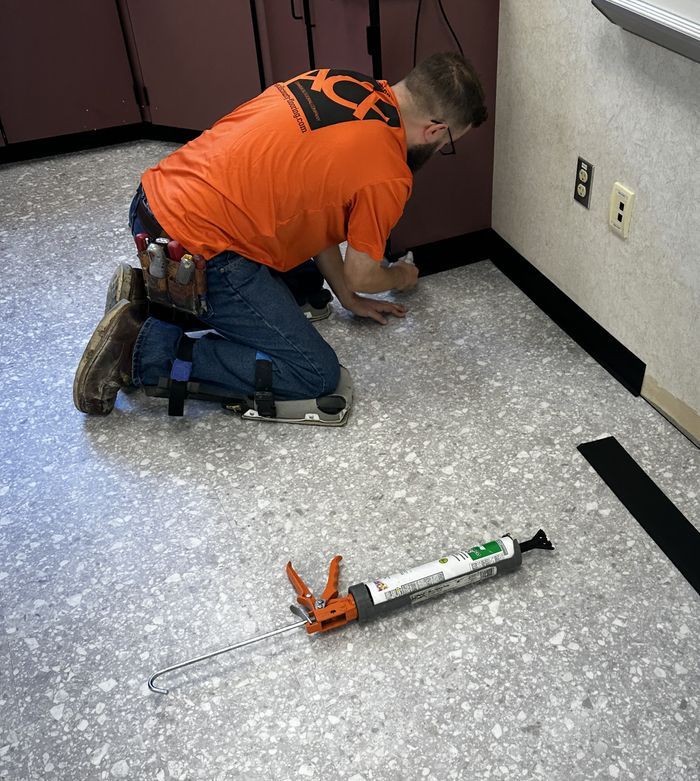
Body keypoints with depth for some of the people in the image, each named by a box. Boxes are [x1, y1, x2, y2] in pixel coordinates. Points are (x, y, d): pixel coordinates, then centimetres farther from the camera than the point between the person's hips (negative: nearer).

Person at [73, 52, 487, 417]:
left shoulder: (337, 81, 10)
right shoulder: (389, 176, -14)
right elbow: (361, 275, 1)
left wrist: (348, 298, 25)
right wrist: (402, 276, 25)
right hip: (195, 251, -9)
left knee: (298, 274, 28)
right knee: (317, 374, -2)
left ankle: (148, 293, 16)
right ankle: (148, 349, -7)